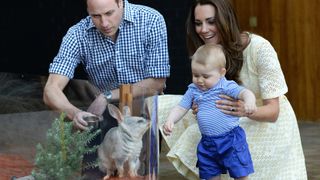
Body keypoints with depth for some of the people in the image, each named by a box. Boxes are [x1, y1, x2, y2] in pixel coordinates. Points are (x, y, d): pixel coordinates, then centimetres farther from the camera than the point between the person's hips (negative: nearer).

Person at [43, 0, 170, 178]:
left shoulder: (151, 21, -14)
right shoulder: (78, 35, -11)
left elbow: (157, 83, -12)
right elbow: (51, 90, -17)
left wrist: (107, 96, -18)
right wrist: (75, 113, -38)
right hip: (106, 114, 2)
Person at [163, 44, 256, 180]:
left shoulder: (226, 87, -13)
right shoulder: (193, 90, 4)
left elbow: (244, 93, -26)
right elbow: (181, 108, 9)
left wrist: (249, 102, -50)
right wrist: (170, 121, -10)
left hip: (231, 139, -5)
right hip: (207, 142, 5)